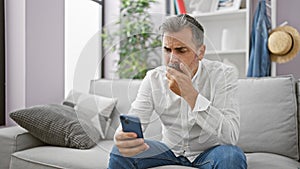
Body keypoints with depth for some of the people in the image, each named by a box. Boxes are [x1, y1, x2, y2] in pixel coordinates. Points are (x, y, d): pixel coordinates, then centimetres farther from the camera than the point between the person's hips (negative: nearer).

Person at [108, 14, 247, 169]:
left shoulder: (223, 75, -18)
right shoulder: (153, 78, -8)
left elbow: (231, 136, -28)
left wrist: (191, 94, -38)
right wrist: (122, 138, -40)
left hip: (209, 151, -2)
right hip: (171, 149, 2)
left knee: (232, 156, -33)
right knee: (120, 152, -16)